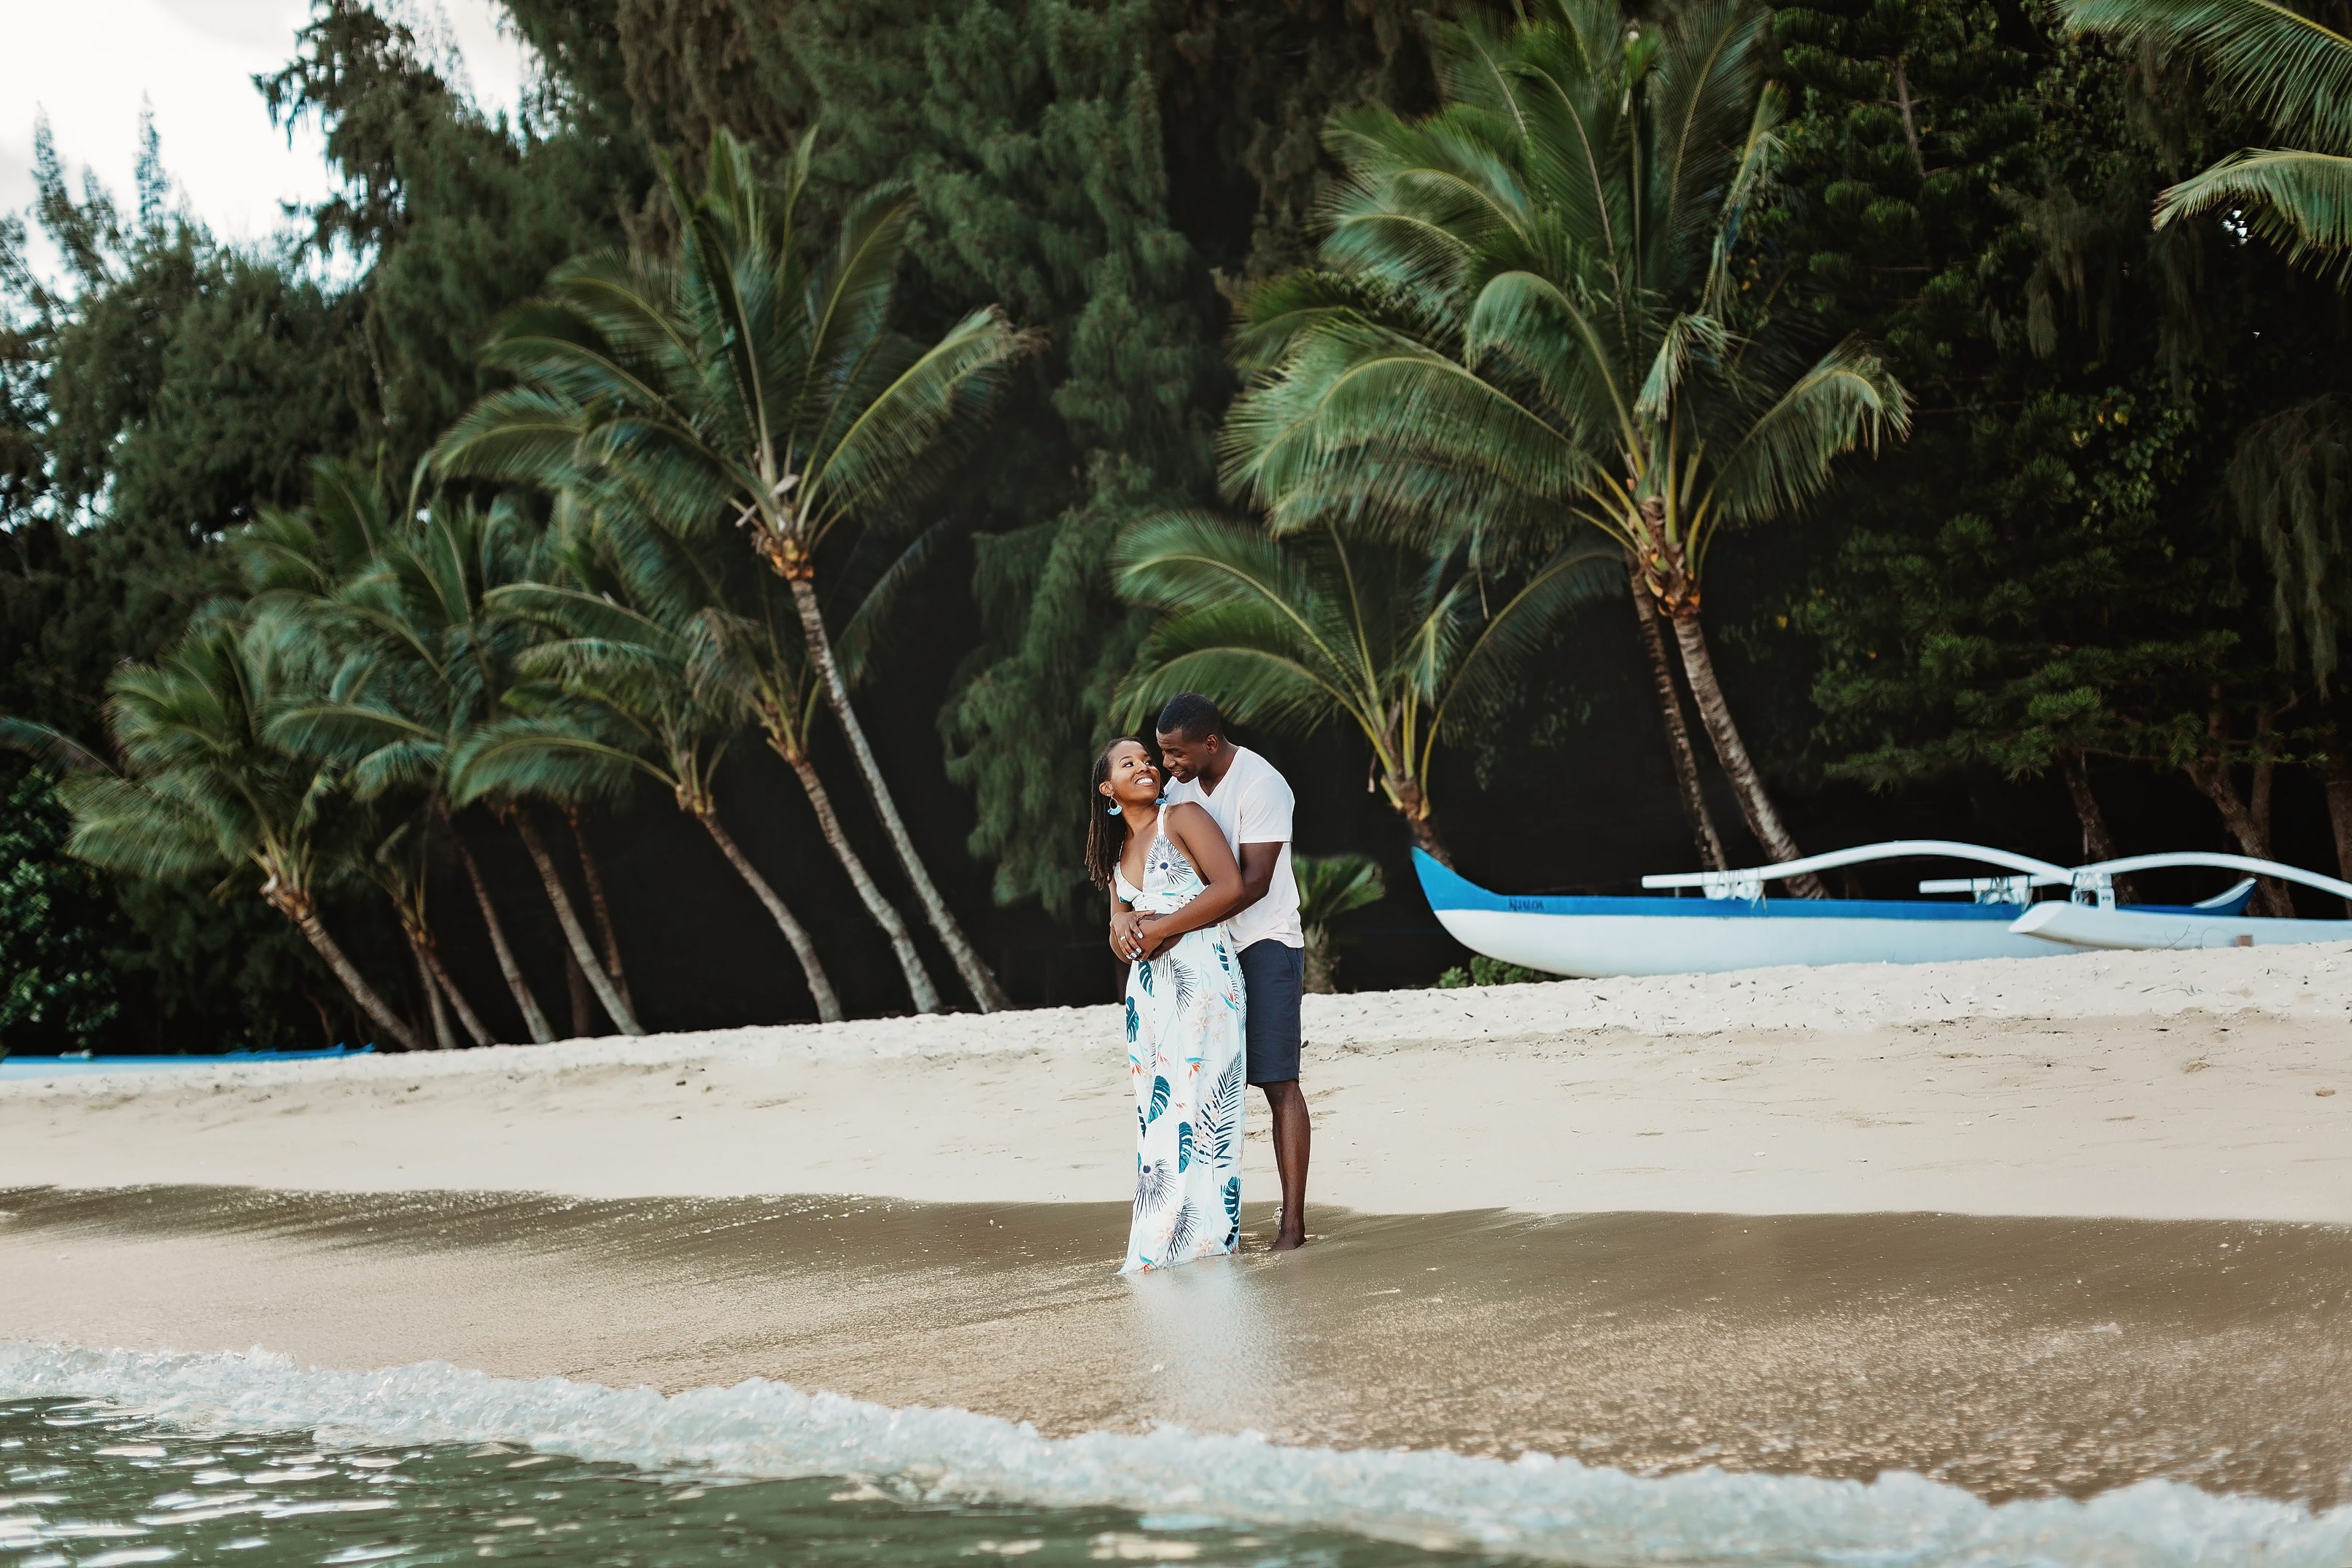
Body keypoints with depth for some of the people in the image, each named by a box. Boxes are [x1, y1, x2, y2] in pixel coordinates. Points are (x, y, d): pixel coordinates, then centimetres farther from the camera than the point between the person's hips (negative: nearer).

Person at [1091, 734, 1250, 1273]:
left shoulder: (1183, 819, 0)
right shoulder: (1118, 851, 20)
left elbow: (1231, 888, -10)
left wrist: (1162, 926, -10)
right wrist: (1131, 928, -4)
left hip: (1201, 972, -7)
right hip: (1148, 986, 7)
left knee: (1193, 1098, -10)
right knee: (1156, 1107, 3)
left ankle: (1200, 1234, -7)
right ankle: (1160, 1237, 3)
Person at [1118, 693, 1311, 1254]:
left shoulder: (1261, 785, -17)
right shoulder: (1182, 786, 7)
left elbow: (1253, 883, -22)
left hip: (1266, 945, -7)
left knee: (1277, 1081, -7)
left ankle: (1292, 1222, -6)